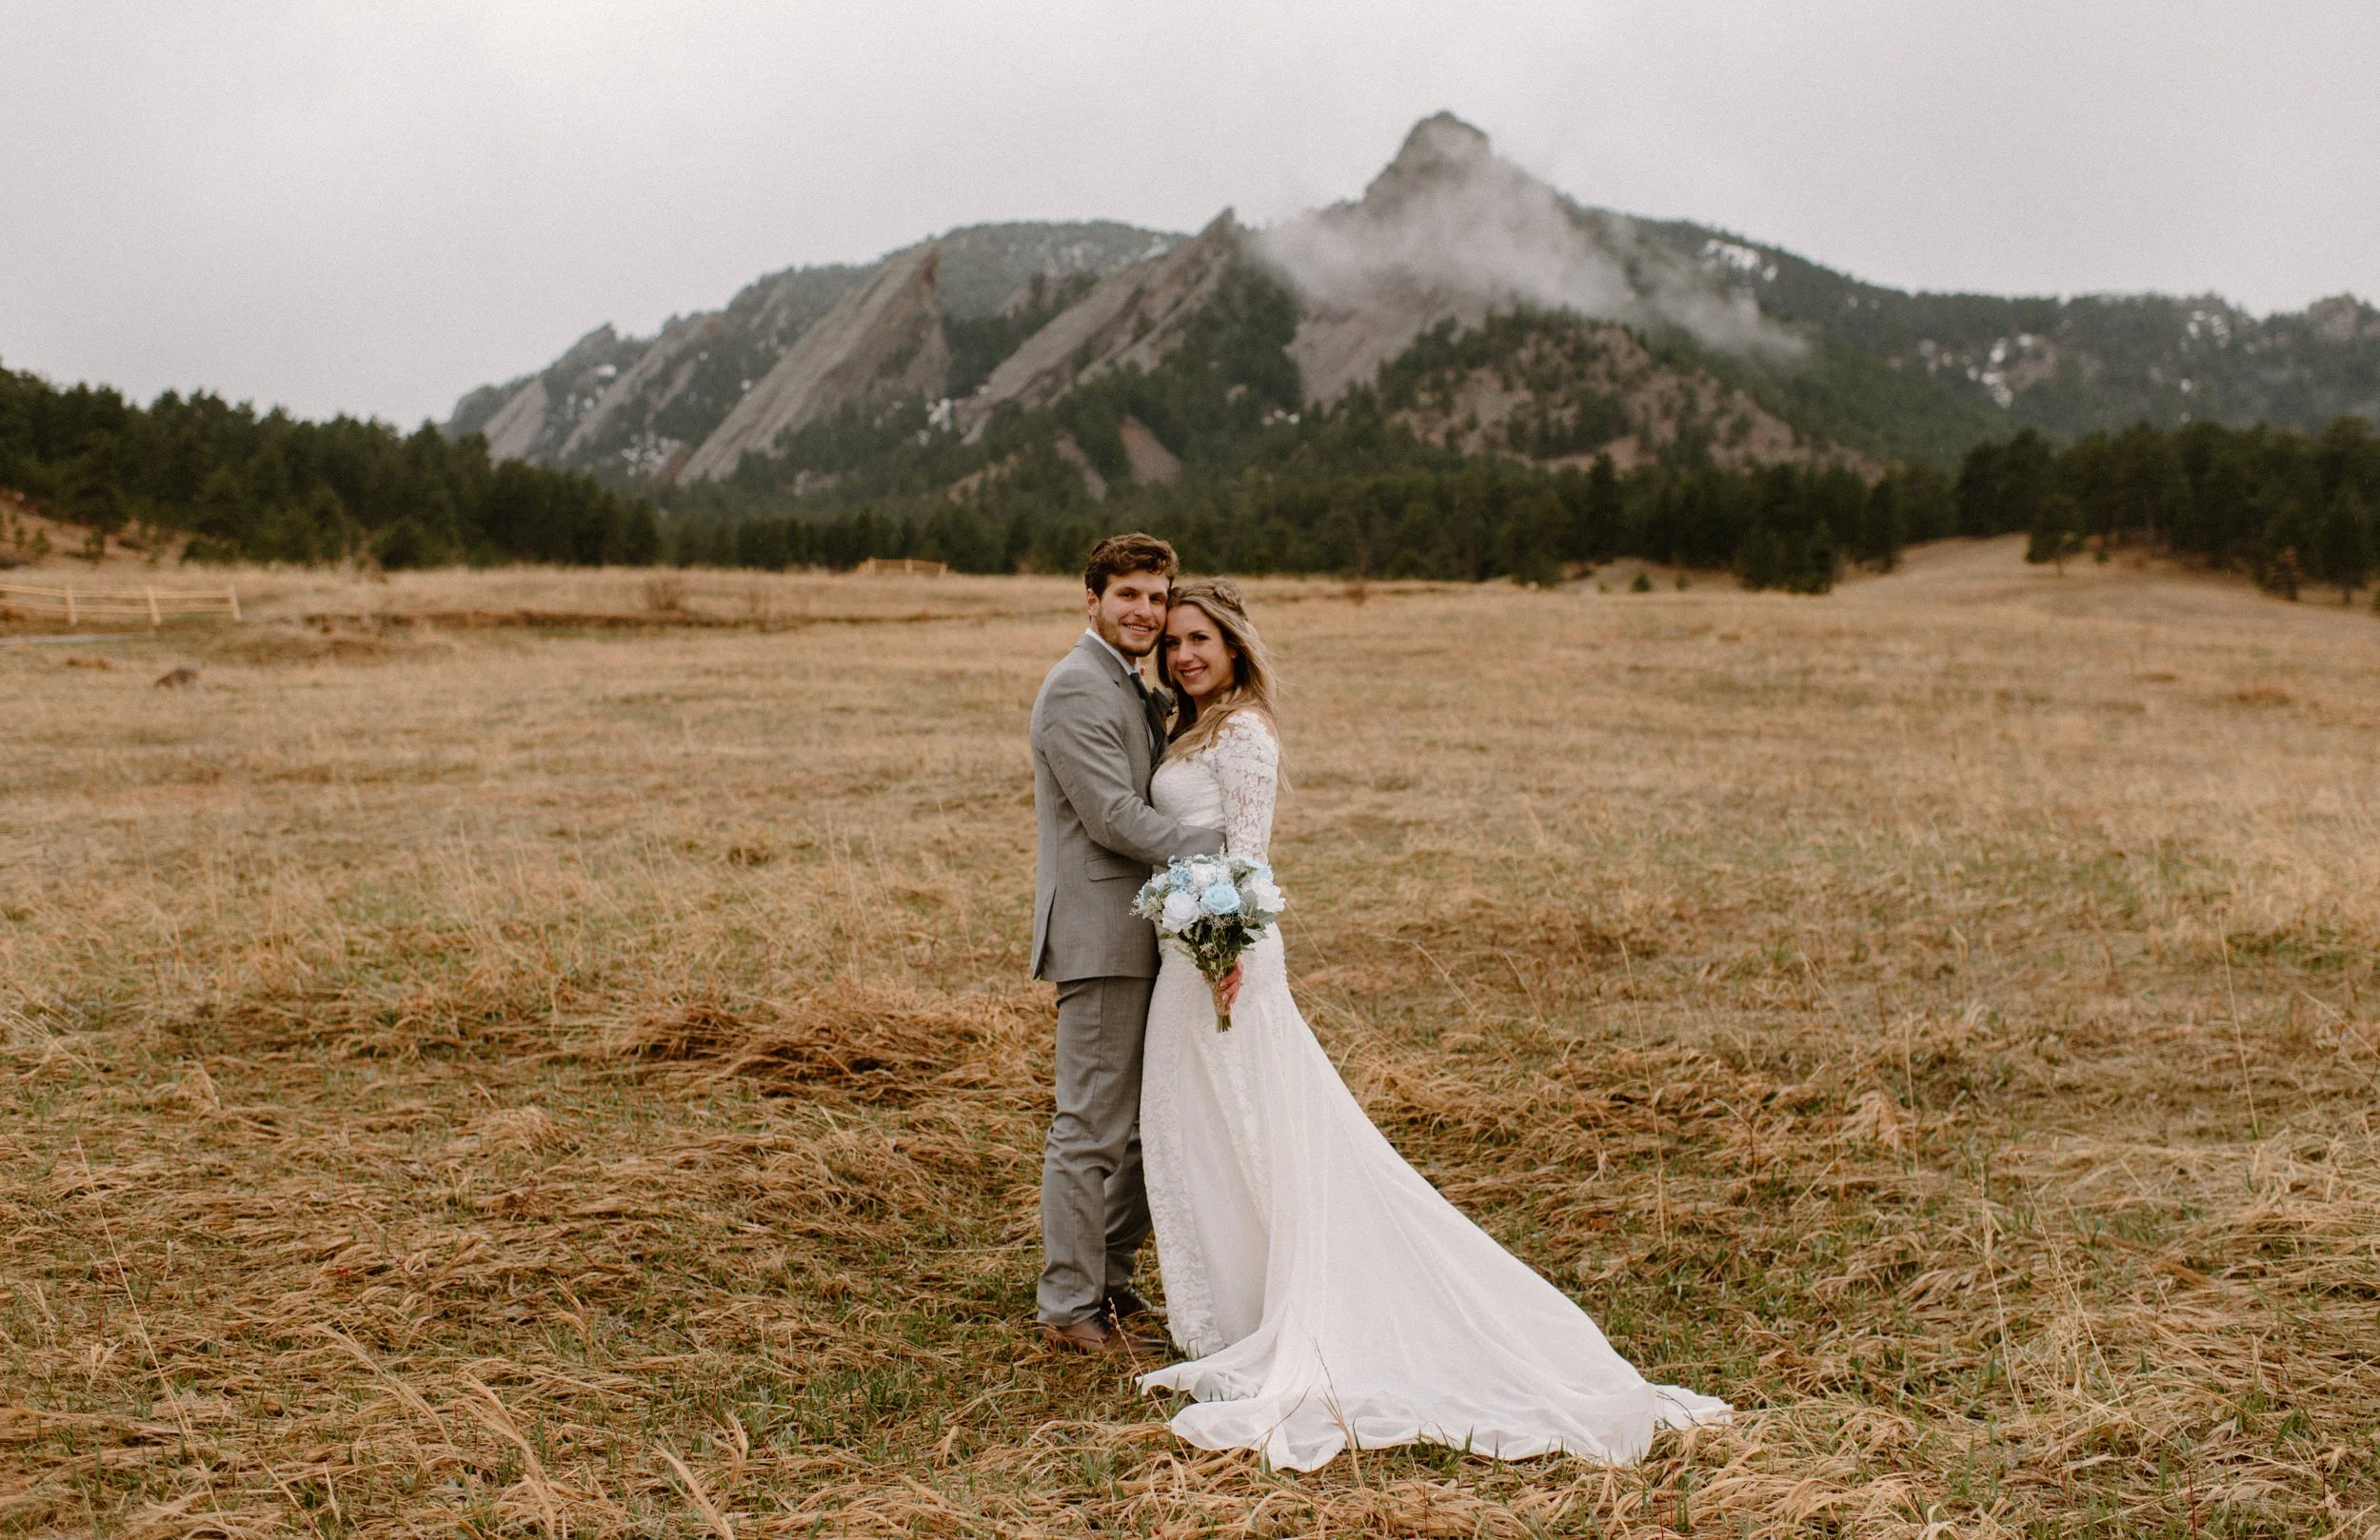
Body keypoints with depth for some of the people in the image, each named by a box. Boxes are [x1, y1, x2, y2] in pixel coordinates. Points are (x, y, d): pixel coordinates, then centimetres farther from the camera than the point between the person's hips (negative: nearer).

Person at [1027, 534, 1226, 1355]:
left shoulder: (1135, 692, 18)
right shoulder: (1076, 688, -13)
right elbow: (1113, 817, -19)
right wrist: (1217, 846, -19)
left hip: (1140, 937, 10)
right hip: (1100, 935, -10)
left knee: (1138, 1125, 16)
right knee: (1092, 1126, -3)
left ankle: (1109, 1281, 28)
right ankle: (1069, 1306, 7)